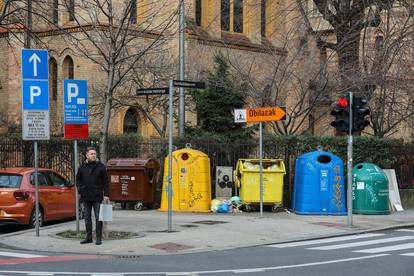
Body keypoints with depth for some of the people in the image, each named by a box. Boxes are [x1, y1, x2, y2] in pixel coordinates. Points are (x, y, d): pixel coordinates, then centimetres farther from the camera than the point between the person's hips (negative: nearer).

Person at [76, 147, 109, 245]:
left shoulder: (101, 166, -1)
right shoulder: (82, 167, 5)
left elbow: (105, 182, -1)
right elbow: (78, 179, 16)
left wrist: (106, 194, -6)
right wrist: (80, 190, 3)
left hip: (97, 196, -3)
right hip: (86, 196, 3)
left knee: (98, 218, -1)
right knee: (87, 217, 10)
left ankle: (99, 238, 3)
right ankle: (88, 237, 18)